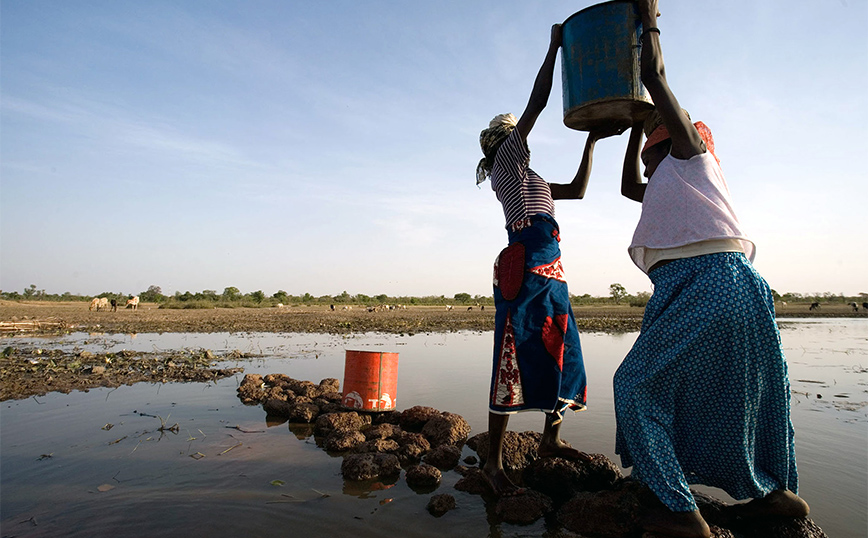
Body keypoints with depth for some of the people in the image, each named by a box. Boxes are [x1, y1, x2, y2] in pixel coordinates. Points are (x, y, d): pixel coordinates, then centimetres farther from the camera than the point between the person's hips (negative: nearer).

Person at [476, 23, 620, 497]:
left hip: (550, 271, 9)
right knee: (513, 358, -12)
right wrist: (555, 46, 13)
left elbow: (577, 190, 32)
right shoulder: (507, 159, 6)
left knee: (561, 353, 12)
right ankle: (493, 462, -6)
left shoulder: (528, 179, 29)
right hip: (524, 267, -9)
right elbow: (538, 101, 2)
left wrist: (592, 141, 31)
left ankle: (550, 439, 26)